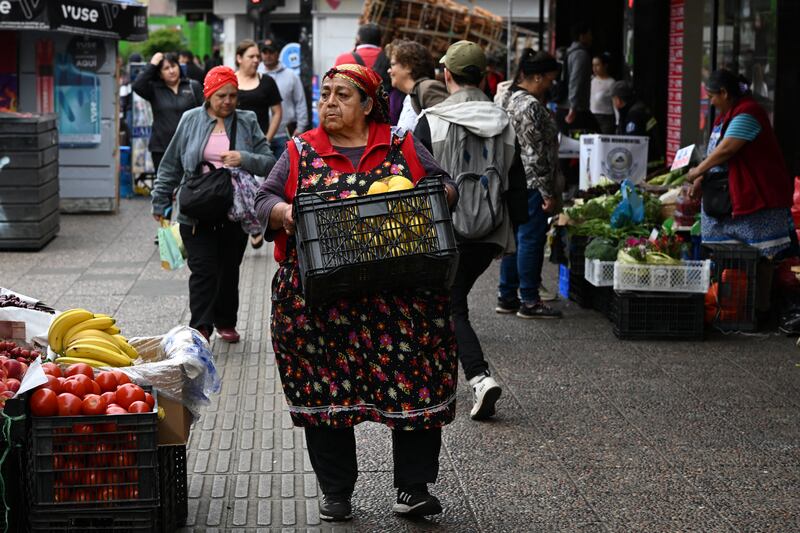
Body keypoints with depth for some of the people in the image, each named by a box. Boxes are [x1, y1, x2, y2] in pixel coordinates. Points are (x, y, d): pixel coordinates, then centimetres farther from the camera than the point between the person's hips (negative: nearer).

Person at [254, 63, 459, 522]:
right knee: (325, 391, 4)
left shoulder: (402, 147, 9)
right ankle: (336, 492, 16)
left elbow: (445, 187, 11)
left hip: (401, 298, 0)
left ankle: (414, 488, 7)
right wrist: (283, 213, -15)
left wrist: (438, 197, -11)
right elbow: (265, 199, 6)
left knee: (414, 387, -3)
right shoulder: (301, 152, 9)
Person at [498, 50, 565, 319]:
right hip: (532, 184, -10)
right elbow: (536, 154, -20)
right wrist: (548, 192, -17)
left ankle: (506, 296, 20)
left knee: (515, 238, 14)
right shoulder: (532, 106, -17)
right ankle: (529, 301, 1)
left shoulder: (514, 99, 14)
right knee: (531, 239, -4)